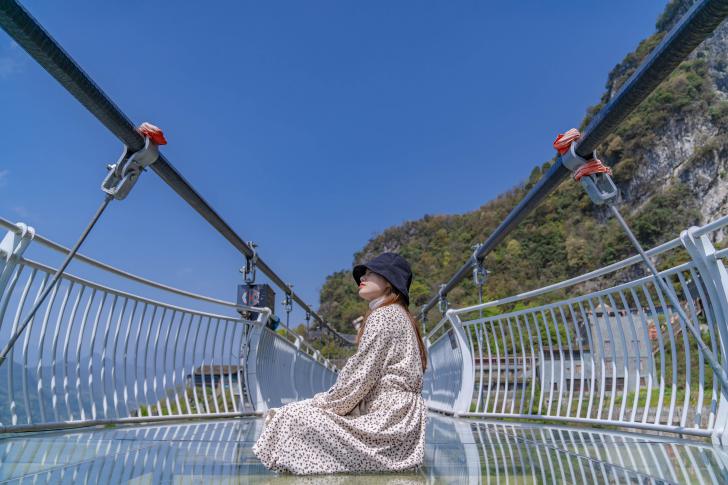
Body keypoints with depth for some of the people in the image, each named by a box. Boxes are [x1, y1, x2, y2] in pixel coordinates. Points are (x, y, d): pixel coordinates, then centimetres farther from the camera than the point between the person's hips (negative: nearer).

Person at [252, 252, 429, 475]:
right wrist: (326, 401, 9)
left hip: (385, 419, -10)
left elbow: (360, 377, -16)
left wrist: (324, 403, -2)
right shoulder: (397, 315, 18)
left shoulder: (383, 316, -12)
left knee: (293, 417, -13)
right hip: (395, 416, 10)